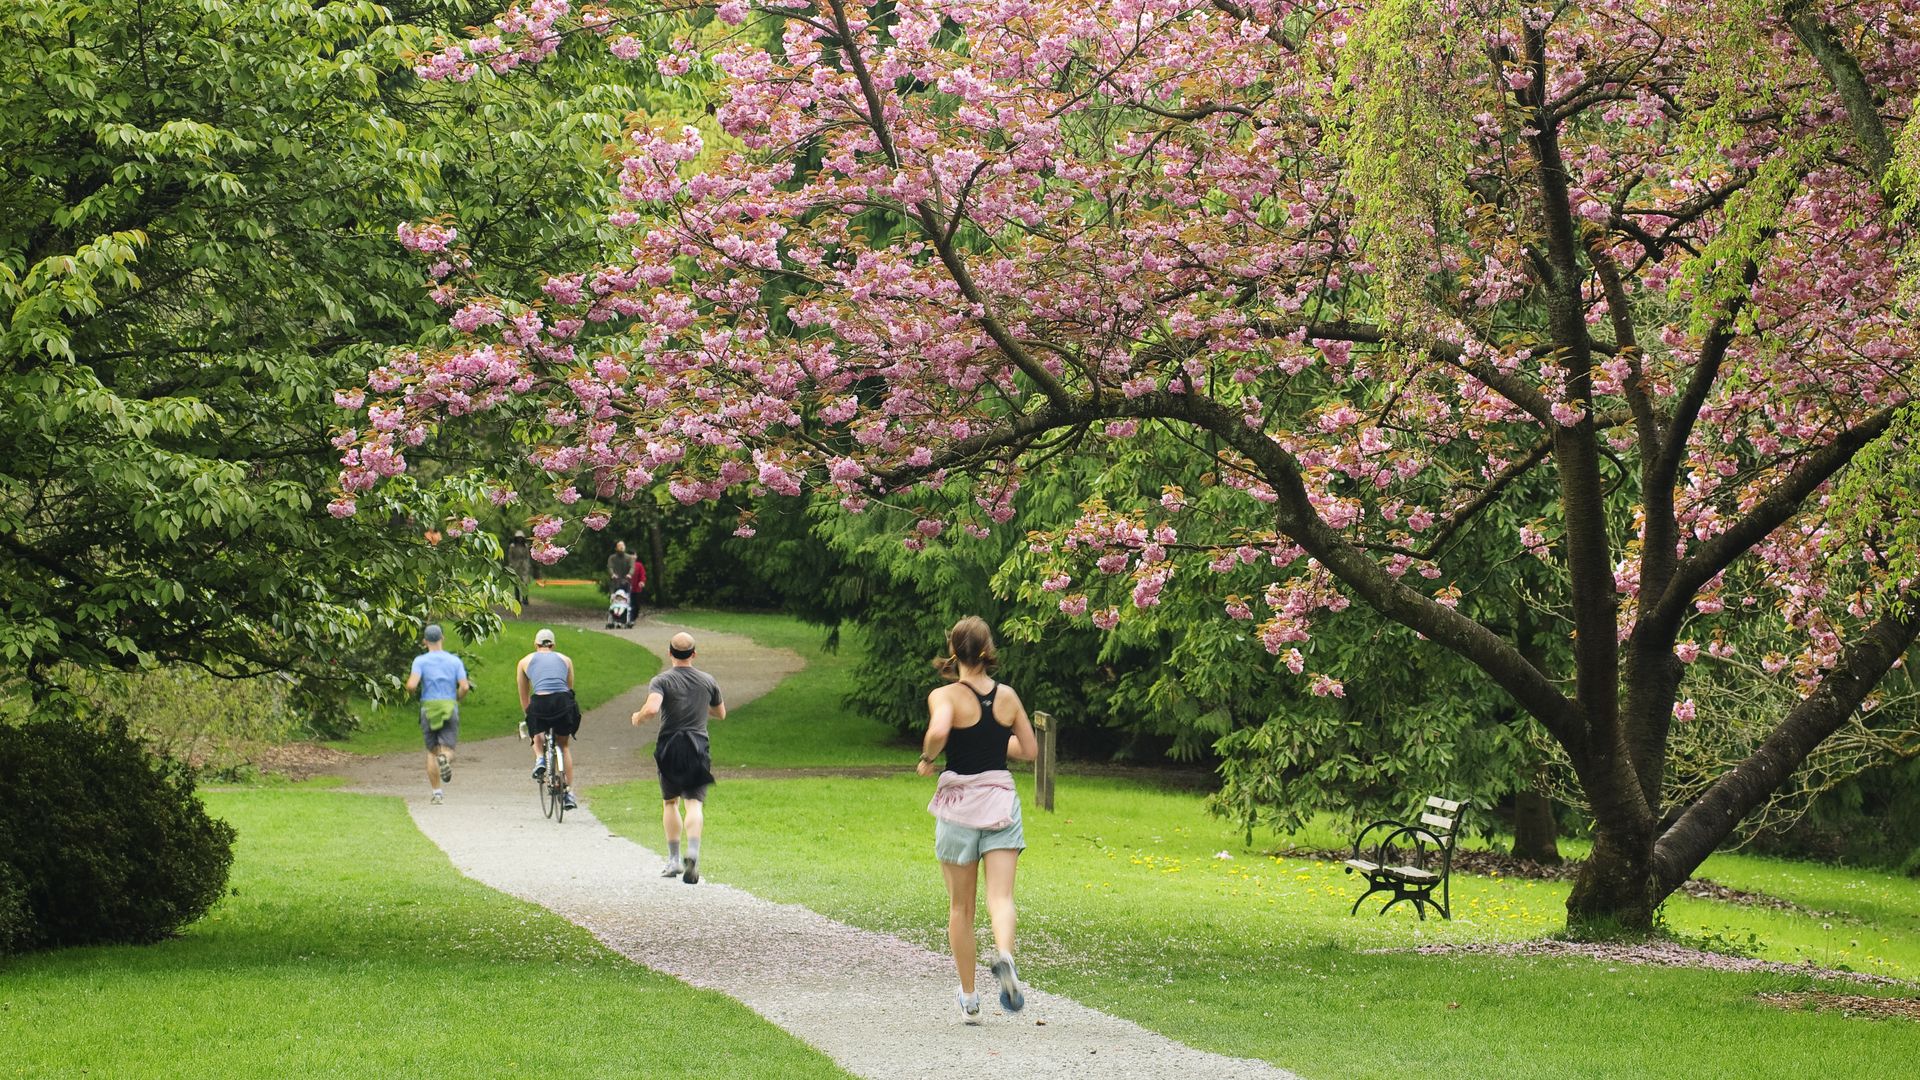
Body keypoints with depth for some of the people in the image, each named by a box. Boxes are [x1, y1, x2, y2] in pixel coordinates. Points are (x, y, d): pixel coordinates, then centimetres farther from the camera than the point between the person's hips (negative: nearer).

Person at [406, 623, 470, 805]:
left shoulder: (420, 661, -3)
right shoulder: (455, 661, 3)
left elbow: (411, 685, -16)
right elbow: (464, 687, -6)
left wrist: (410, 691, 7)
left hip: (428, 709, 0)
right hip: (450, 708, 0)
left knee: (431, 751, 13)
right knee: (448, 749, 2)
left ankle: (436, 792, 9)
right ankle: (445, 757, -36)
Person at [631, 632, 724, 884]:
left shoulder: (661, 681, -3)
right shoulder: (708, 681, 8)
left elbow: (652, 708, -22)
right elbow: (720, 714, 20)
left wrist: (638, 718, 0)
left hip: (669, 748, -1)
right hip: (698, 747, 1)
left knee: (670, 802, 16)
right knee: (693, 804, -7)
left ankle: (674, 859, 16)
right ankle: (693, 852, -30)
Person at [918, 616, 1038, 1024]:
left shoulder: (945, 696, -9)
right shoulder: (1008, 696, 4)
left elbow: (938, 731, -30)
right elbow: (1029, 750, 12)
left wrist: (927, 758, -10)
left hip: (959, 802, -2)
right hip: (1001, 798, 2)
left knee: (960, 906, 11)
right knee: (1001, 895, -6)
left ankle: (969, 998, 15)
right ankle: (1004, 955, -38)